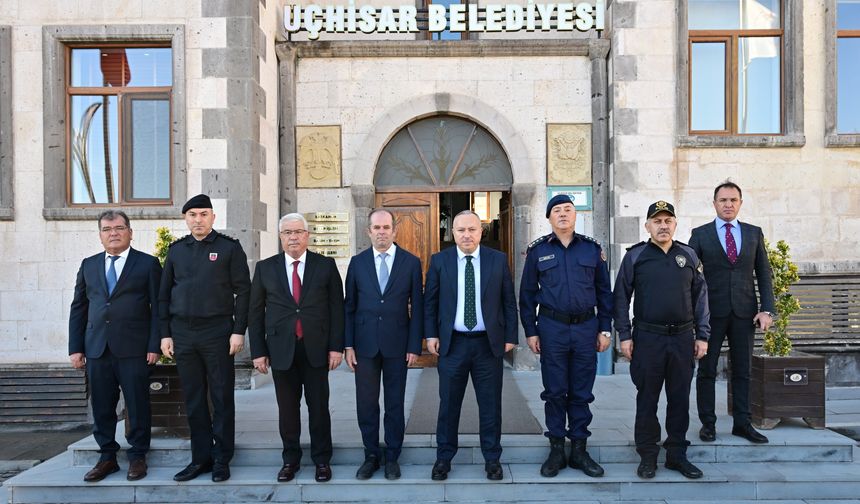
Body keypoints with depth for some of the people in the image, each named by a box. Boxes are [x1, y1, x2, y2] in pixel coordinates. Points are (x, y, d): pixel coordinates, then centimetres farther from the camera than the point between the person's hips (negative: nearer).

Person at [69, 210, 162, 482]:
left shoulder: (148, 264, 2)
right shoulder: (88, 265, 14)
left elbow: (157, 307, -1)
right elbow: (78, 307, 14)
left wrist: (154, 345, -8)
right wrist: (75, 347, 7)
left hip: (134, 348, -3)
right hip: (97, 347, 4)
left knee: (137, 404, 2)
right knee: (101, 406, 9)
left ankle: (137, 456, 16)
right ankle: (107, 457, 22)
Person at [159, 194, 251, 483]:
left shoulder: (229, 247, 0)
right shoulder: (176, 249, 11)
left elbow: (243, 291, -3)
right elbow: (164, 294, 13)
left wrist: (239, 331, -10)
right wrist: (165, 334, 7)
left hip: (217, 332, -4)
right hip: (183, 334, 4)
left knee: (222, 398, 3)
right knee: (193, 400, 10)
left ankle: (222, 459, 14)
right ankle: (201, 457, 21)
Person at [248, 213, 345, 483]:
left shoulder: (326, 265, 1)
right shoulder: (265, 268, 4)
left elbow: (336, 307, 0)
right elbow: (256, 312, 5)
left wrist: (336, 346, -5)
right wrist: (258, 351, 1)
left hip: (316, 349, -1)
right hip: (281, 349, 1)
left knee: (319, 406, 8)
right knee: (287, 407, 10)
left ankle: (322, 459, 23)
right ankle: (290, 459, 27)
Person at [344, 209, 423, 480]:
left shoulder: (411, 262, 1)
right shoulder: (357, 262, 4)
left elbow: (417, 307, 1)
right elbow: (349, 306, 5)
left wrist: (415, 346, -4)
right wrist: (348, 345, -1)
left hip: (397, 344, -1)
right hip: (365, 343, 1)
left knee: (395, 404, 8)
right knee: (366, 404, 7)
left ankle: (392, 457, 23)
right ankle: (371, 456, 24)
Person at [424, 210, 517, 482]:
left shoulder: (498, 260, 1)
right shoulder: (439, 261, 1)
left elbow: (509, 301, 4)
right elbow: (429, 301, 5)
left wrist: (510, 336, 1)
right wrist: (431, 334, -1)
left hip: (489, 343, 0)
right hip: (452, 343, 0)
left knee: (490, 404, 10)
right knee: (448, 404, 10)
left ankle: (492, 458, 26)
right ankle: (444, 457, 26)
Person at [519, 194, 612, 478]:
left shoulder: (592, 248, 6)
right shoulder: (537, 250, 2)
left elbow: (604, 291, 8)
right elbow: (527, 293, 3)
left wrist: (605, 329, 4)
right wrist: (530, 331, 0)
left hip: (586, 327, 1)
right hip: (552, 327, -1)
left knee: (581, 392, 9)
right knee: (555, 391, 6)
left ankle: (579, 451, 21)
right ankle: (556, 451, 18)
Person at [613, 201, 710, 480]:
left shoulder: (689, 255, 7)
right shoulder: (635, 256, 0)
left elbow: (701, 296, 9)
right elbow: (621, 297, -1)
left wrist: (702, 336, 5)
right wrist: (624, 336, -6)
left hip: (683, 338, 3)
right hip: (647, 339, -2)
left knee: (680, 399, 10)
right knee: (647, 399, 6)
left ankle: (676, 454, 24)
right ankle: (648, 455, 18)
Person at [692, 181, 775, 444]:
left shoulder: (754, 233, 10)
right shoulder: (700, 234, 2)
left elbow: (764, 274, 9)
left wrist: (767, 309, 0)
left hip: (744, 312, 2)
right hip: (711, 312, -2)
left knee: (742, 371, 8)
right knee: (706, 370, 4)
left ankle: (742, 423, 18)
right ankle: (708, 423, 14)